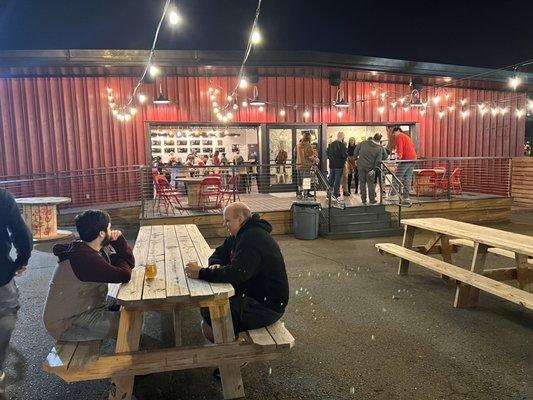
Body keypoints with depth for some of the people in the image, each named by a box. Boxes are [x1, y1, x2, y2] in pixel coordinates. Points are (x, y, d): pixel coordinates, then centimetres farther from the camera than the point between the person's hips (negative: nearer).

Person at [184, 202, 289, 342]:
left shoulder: (253, 238, -24)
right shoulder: (241, 234, 9)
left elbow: (236, 274, -33)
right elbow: (220, 253, 17)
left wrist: (201, 273, -26)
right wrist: (216, 265, -6)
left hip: (268, 306, -10)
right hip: (253, 293, 10)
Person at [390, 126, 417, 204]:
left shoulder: (399, 136, 2)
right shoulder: (407, 137, 28)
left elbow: (399, 146, -15)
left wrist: (399, 154, -27)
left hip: (406, 159, -8)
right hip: (413, 159, 8)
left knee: (397, 177, -6)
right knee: (408, 178, 7)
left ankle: (393, 195, -10)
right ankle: (406, 198, 5)